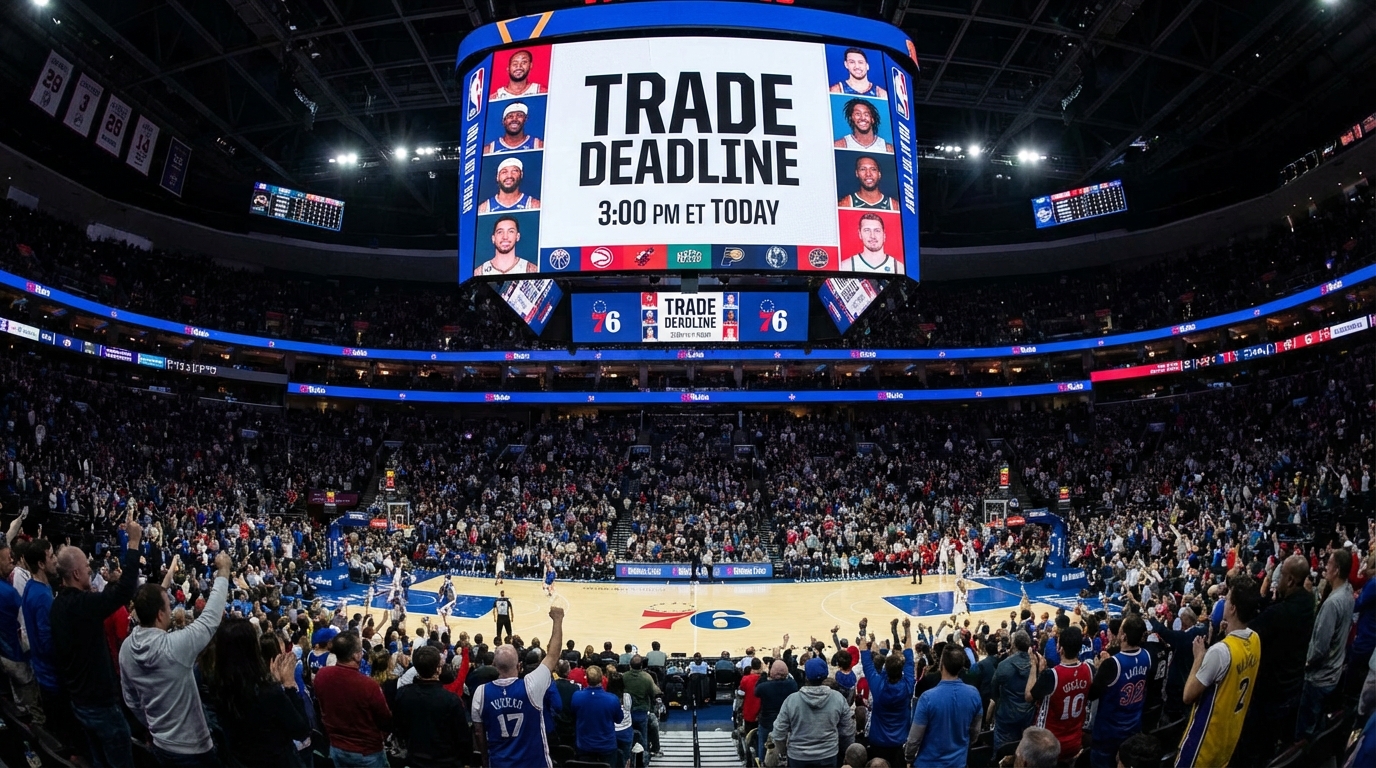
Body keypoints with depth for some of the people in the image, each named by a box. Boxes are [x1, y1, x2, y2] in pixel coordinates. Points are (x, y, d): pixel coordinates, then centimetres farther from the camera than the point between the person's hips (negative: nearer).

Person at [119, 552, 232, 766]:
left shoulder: (126, 648, -6)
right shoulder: (174, 646, -30)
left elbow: (131, 700, 7)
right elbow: (211, 618, -19)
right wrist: (223, 571, -9)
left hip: (160, 745, 7)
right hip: (191, 748, -7)